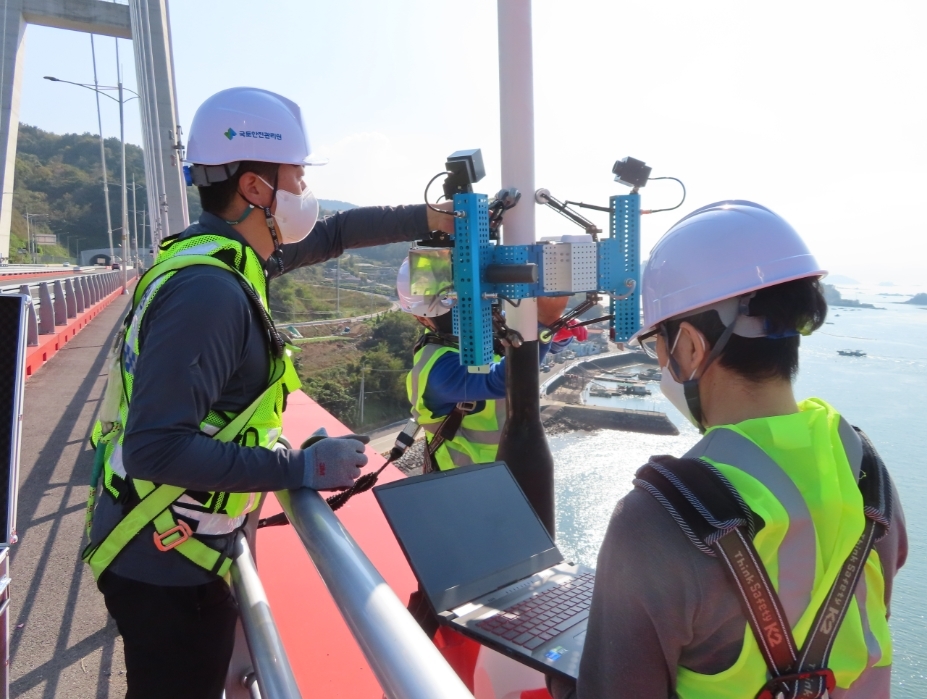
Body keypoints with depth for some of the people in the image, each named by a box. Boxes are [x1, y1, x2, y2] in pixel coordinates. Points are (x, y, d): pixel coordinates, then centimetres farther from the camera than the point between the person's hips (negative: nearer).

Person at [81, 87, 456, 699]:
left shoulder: (227, 254, 1)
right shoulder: (209, 289, -28)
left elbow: (334, 233, 13)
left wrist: (436, 219, 13)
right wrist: (302, 468, -27)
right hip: (162, 565, -8)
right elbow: (158, 448, -31)